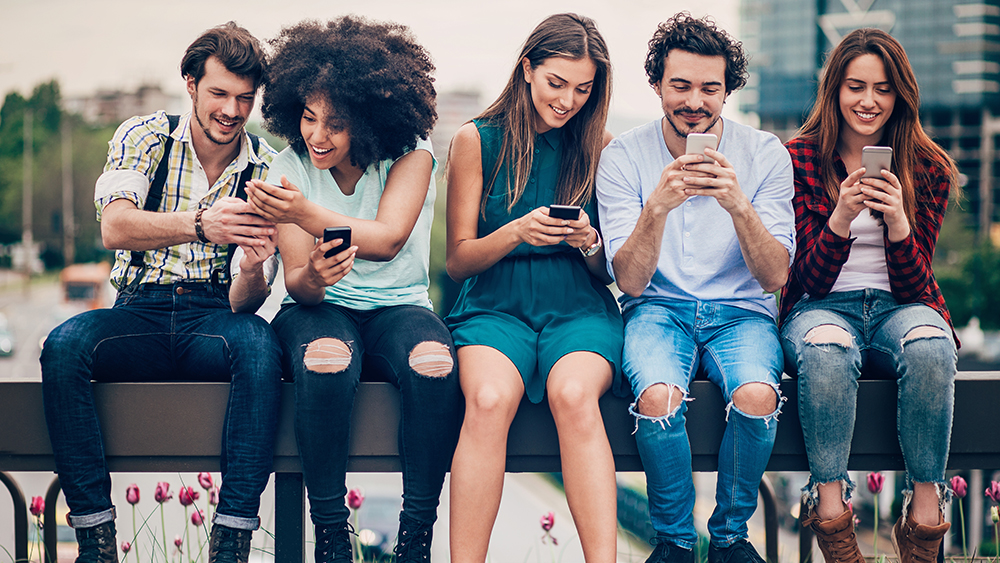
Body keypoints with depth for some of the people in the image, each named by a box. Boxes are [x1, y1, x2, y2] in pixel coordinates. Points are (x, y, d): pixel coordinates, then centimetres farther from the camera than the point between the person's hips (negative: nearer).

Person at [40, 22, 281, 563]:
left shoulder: (265, 169, 3)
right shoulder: (143, 137, 2)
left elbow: (243, 304, -3)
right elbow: (114, 228, -19)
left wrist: (253, 267, -29)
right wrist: (202, 225, -37)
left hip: (214, 319, 0)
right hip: (140, 312, 0)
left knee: (259, 346, -34)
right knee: (62, 347, -31)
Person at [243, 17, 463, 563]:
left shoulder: (411, 155, -5)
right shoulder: (289, 168, -2)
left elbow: (387, 239, -23)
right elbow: (296, 282, -8)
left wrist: (305, 213, -38)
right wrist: (311, 278, -34)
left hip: (398, 307, 0)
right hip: (320, 309, 0)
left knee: (433, 363, -35)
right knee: (325, 361, -37)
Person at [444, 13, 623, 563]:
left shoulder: (598, 147, 9)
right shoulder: (477, 140, 5)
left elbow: (611, 272, 12)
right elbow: (458, 260, 5)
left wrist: (589, 242, -11)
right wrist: (516, 232, -13)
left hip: (578, 308, 1)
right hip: (495, 306, 0)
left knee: (574, 395, -34)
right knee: (489, 399, -34)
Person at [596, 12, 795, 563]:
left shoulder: (765, 155, -3)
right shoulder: (622, 157, -4)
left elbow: (775, 278, -10)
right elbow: (630, 281, -10)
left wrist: (739, 206, -27)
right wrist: (657, 207, -28)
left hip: (740, 309, 1)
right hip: (658, 307, 0)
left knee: (756, 396, -32)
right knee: (658, 397, -33)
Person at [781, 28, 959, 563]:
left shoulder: (928, 167, 4)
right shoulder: (799, 159, 0)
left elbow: (913, 286, -1)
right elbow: (812, 279, -4)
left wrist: (897, 222, -21)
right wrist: (841, 216, -24)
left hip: (898, 307, 1)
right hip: (821, 308, -1)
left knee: (929, 348, -35)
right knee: (827, 353, -38)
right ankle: (831, 514, -29)